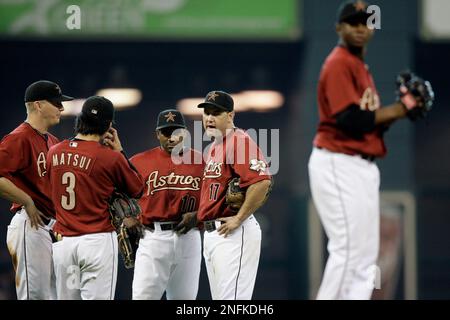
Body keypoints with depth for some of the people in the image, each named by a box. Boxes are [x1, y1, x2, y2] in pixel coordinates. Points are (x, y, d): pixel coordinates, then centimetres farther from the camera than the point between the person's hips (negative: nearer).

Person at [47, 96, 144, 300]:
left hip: (62, 242, 5)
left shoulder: (54, 152, 5)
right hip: (98, 241, -4)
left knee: (66, 298, 9)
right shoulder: (111, 157, -9)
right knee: (97, 297, -5)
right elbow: (137, 190, 5)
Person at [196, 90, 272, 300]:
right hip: (211, 233, 11)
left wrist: (239, 219, -21)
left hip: (233, 234, -11)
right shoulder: (214, 147, 19)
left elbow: (262, 182, -25)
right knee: (219, 298, 14)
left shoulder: (239, 141, -13)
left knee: (231, 298, -15)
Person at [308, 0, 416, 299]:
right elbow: (351, 120, -20)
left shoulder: (360, 66, 19)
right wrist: (398, 110, -10)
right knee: (349, 250, -12)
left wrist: (399, 109, 0)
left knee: (366, 257, 9)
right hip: (339, 165, -10)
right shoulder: (339, 64, -11)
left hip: (362, 168, 10)